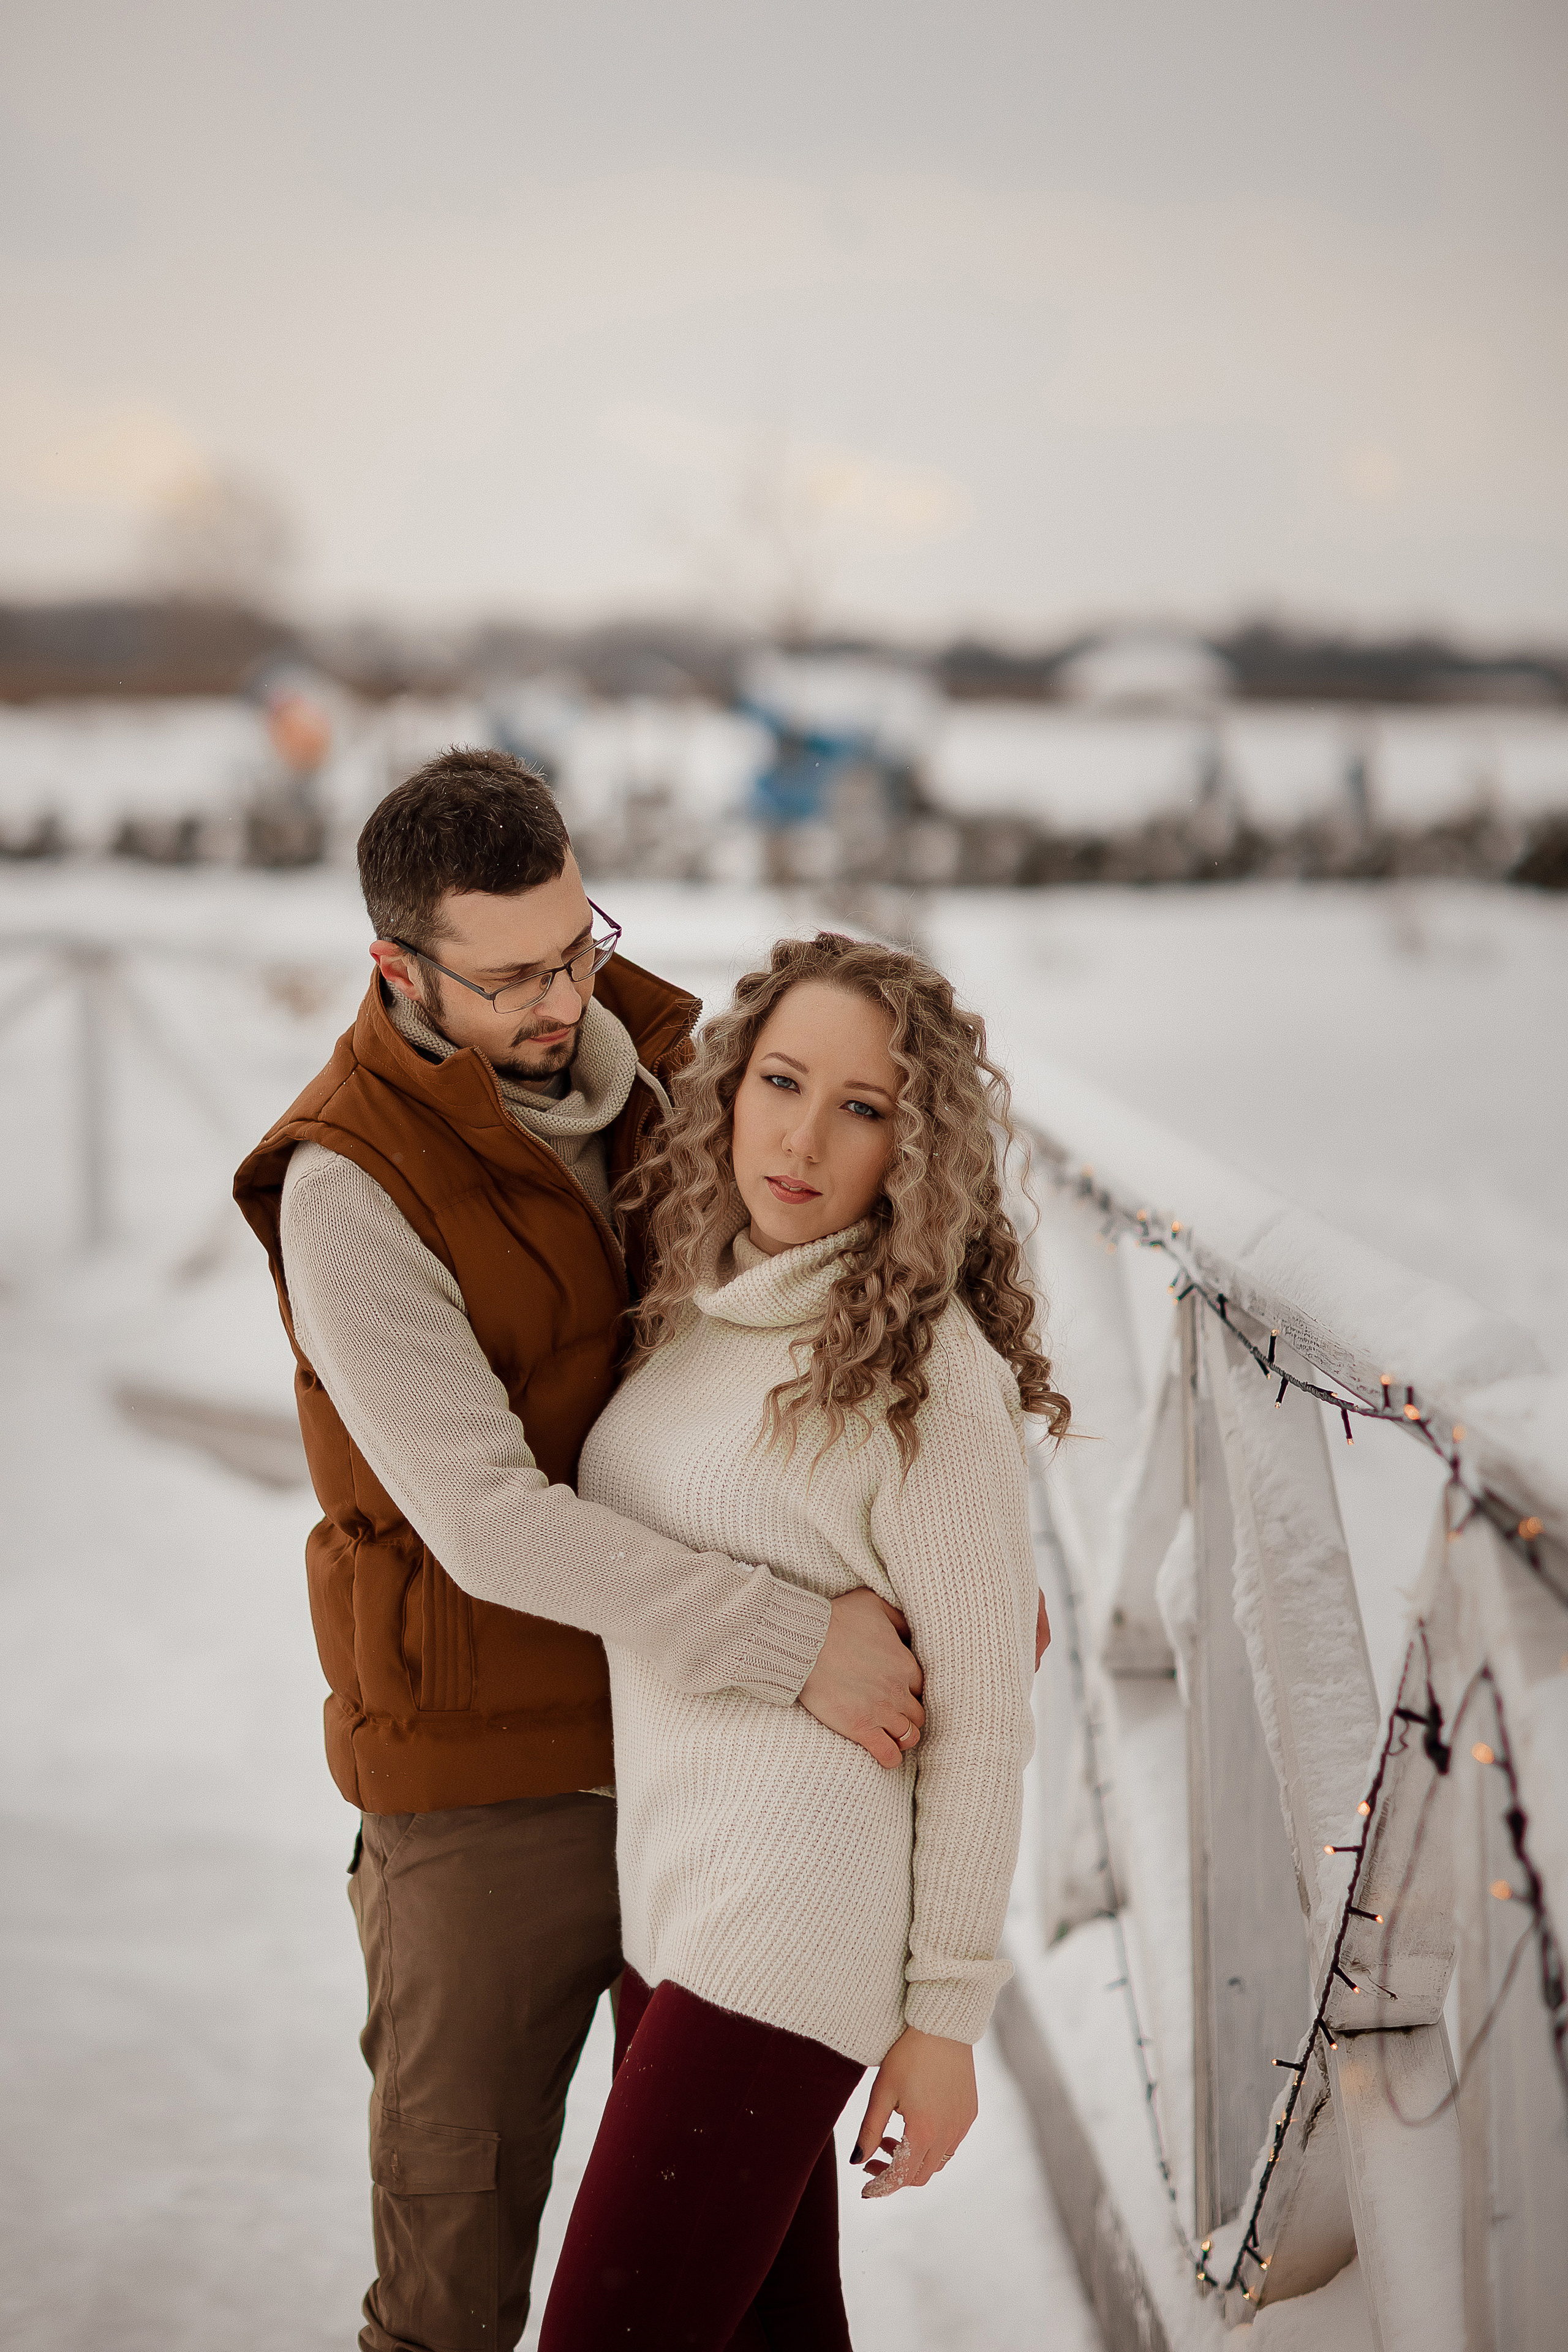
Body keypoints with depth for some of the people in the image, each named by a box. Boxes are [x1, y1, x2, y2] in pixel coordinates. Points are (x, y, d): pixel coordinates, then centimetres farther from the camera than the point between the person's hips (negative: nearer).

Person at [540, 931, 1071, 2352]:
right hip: (667, 1888, 7)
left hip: (801, 1922, -7)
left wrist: (946, 2019, -10)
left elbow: (983, 1718, -12)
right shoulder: (698, 1311, 6)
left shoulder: (931, 1373, -16)